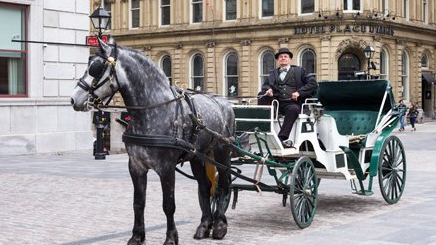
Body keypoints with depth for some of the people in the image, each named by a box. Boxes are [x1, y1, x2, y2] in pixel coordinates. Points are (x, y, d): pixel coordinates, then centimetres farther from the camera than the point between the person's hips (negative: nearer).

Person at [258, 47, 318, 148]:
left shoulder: (299, 71, 18)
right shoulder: (273, 74, 28)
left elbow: (313, 84, 6)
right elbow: (266, 85, 15)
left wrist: (299, 92, -8)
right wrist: (268, 90, -11)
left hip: (292, 103, -3)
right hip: (276, 102, 3)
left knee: (293, 109, -38)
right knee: (262, 100, -26)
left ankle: (281, 138, -43)